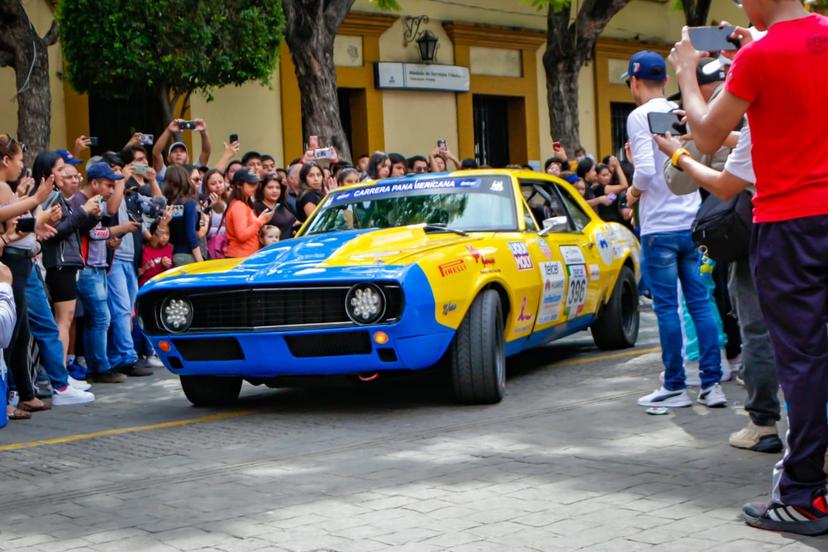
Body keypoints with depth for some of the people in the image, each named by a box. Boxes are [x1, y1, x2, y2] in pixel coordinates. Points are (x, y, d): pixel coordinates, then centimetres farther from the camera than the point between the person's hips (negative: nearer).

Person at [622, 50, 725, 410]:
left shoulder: (639, 117, -9)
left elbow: (645, 169, -18)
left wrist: (633, 191, 1)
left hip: (659, 227, -6)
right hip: (692, 221, 6)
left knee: (666, 307, 0)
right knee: (700, 302, 7)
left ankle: (675, 387, 5)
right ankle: (712, 384, 7)